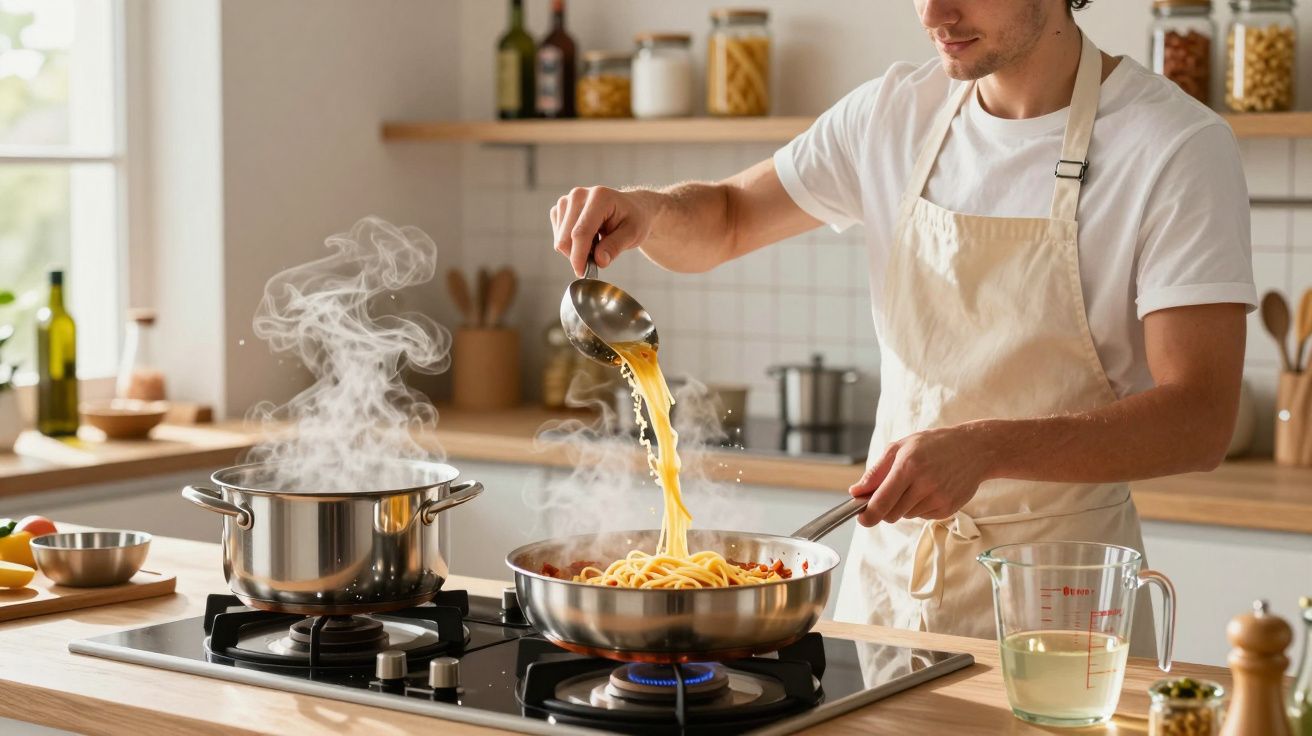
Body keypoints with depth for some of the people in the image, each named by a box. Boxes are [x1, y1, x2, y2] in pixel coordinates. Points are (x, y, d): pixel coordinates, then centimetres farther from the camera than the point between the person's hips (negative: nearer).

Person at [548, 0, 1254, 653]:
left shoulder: (1177, 145, -14)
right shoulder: (897, 112, 2)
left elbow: (1199, 420, -21)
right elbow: (724, 222, 15)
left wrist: (987, 448, -34)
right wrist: (647, 209, -8)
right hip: (885, 568, 5)